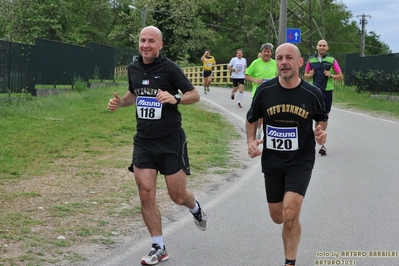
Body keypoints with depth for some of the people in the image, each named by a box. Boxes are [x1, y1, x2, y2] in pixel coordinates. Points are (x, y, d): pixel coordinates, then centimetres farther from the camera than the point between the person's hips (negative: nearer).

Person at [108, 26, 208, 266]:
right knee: (146, 192, -5)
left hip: (171, 140, -4)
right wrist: (120, 102, 5)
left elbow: (195, 95, -6)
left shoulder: (169, 68, -10)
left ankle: (195, 208, 40)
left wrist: (175, 99, -24)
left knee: (178, 196, 2)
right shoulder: (133, 68, 6)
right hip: (144, 140, 4)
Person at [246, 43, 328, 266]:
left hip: (301, 161, -3)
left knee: (290, 215, -18)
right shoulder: (264, 90, -8)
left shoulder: (313, 93, -10)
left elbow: (321, 119, 11)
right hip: (272, 162, 3)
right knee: (278, 217, 12)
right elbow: (252, 119, 10)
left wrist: (321, 132, -10)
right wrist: (251, 141, -6)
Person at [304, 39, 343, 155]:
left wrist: (330, 75, -11)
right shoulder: (311, 60, 10)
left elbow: (340, 76, 7)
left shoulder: (332, 60, 4)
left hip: (327, 91, 0)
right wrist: (310, 75, -3)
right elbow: (305, 75, 20)